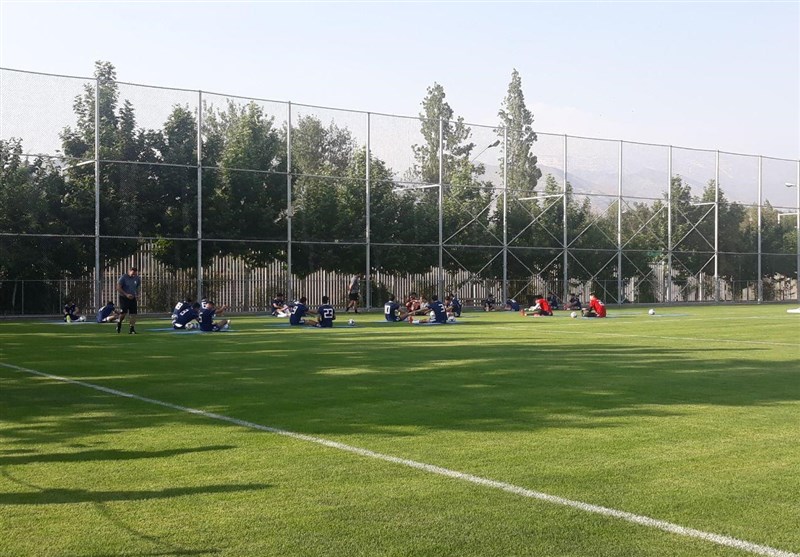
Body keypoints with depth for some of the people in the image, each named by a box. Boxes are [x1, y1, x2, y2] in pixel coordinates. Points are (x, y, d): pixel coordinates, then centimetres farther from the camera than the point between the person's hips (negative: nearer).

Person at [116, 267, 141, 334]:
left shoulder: (137, 278, 4)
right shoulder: (123, 277, -11)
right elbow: (118, 288, -13)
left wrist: (137, 294, 1)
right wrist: (126, 294, -22)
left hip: (132, 298, 4)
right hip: (124, 298, -4)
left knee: (134, 313, -5)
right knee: (123, 312, -15)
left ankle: (132, 329, 1)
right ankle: (119, 323, 17)